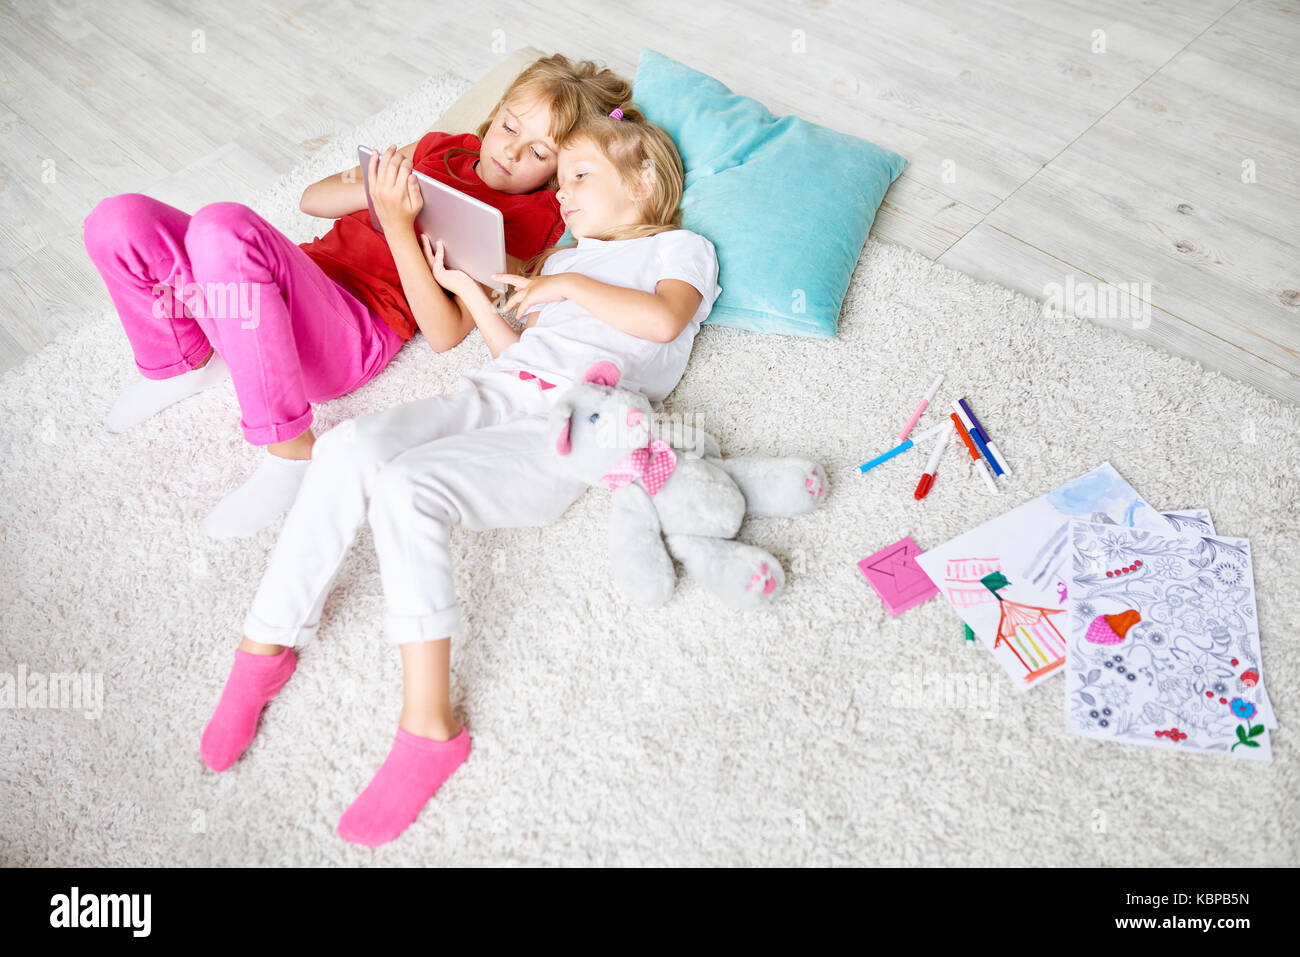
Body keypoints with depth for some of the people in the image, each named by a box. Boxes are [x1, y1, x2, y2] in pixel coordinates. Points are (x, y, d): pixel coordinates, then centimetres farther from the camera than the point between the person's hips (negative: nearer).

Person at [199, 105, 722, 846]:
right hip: (493, 394, 6)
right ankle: (264, 645, -15)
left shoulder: (683, 247, 17)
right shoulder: (565, 258, 36)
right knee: (351, 446, -23)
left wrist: (569, 286, 1)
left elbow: (664, 319, -7)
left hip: (568, 430, -6)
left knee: (407, 484, -32)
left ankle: (428, 725, -28)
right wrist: (468, 286, 17)